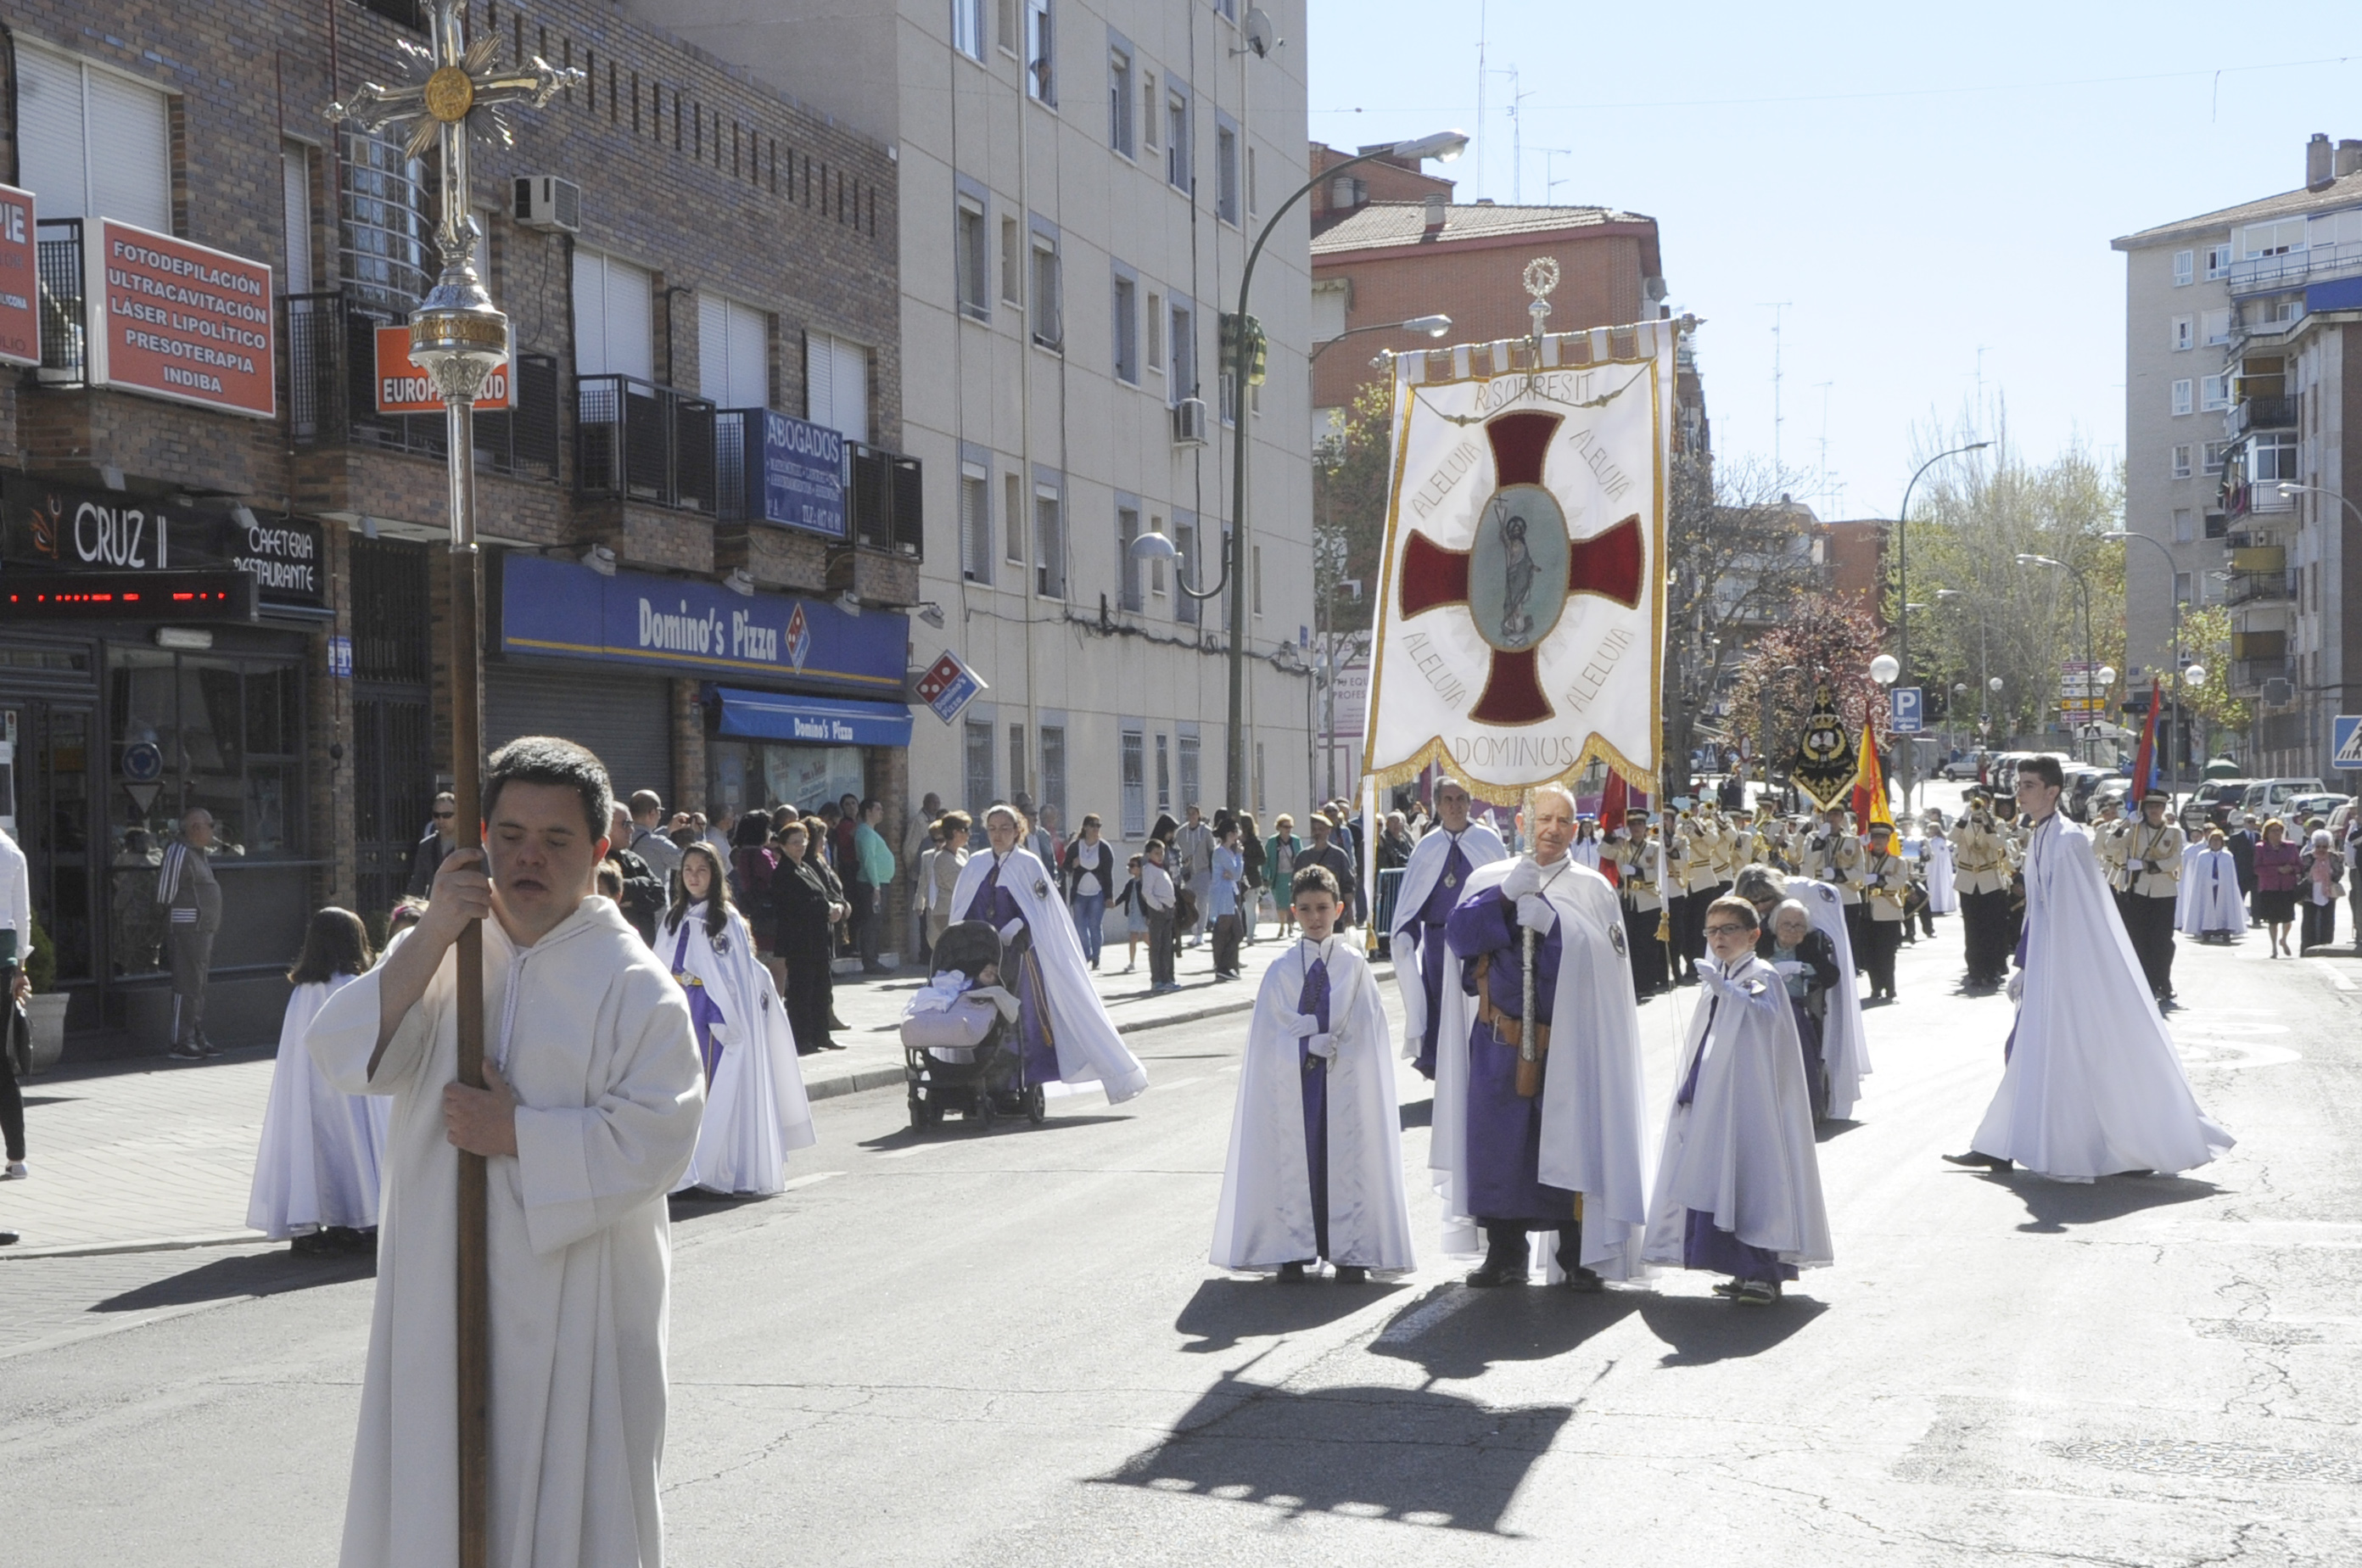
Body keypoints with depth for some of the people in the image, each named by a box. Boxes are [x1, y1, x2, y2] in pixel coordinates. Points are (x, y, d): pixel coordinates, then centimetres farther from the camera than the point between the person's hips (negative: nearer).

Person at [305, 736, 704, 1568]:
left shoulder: (632, 984, -7)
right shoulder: (435, 953, 8)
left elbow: (653, 1140, -15)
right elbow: (343, 1055, -7)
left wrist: (518, 1135, -16)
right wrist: (434, 935, -16)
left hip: (575, 1296, -4)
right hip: (442, 1291, 4)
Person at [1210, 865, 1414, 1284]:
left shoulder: (1354, 964, 4)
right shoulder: (1281, 969, 6)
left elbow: (1365, 1030, 1)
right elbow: (1273, 1031, 3)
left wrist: (1318, 1043, -10)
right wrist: (1315, 1047, -9)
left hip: (1345, 1081, -1)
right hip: (1292, 1079, 1)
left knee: (1347, 1157, 0)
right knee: (1292, 1158, 0)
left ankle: (1350, 1252, 4)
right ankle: (1293, 1252, 4)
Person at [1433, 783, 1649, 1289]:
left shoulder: (1592, 889, 6)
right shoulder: (1489, 879, 10)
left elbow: (1609, 958, -7)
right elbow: (1458, 935, -5)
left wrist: (1553, 924, -18)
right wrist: (1505, 896, -17)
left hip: (1569, 1042, -1)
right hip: (1500, 1039, 1)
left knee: (1572, 1143, -2)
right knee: (1498, 1141, 1)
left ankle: (1579, 1257, 8)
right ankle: (1504, 1255, 10)